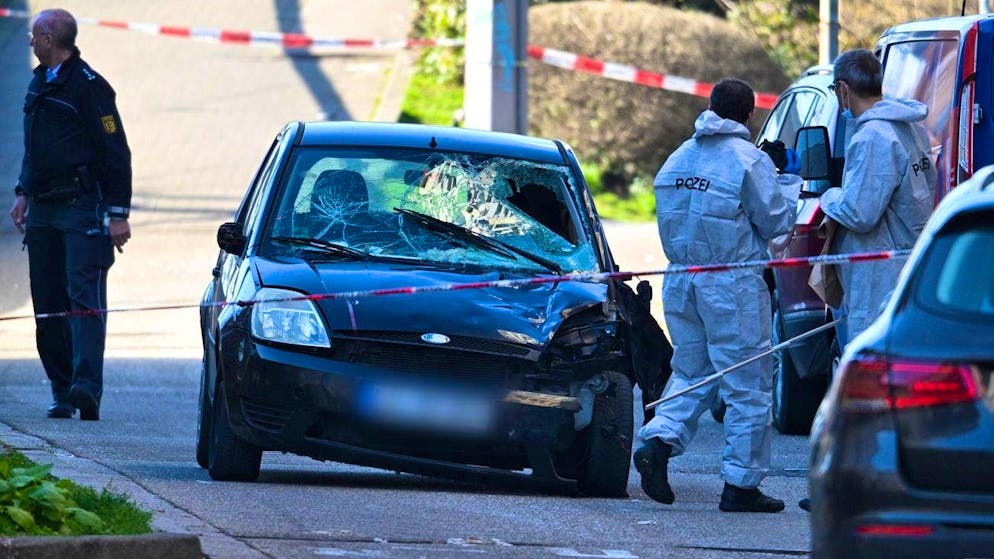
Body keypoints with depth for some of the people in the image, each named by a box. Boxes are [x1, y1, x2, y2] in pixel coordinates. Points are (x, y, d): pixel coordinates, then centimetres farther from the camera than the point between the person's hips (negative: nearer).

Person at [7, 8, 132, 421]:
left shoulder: (88, 86, -8)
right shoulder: (39, 84, 16)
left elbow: (116, 153, -8)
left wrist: (118, 214, -11)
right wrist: (23, 193, 17)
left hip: (81, 207, -8)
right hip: (43, 211, 8)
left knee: (84, 294, -16)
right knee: (48, 305, 5)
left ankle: (87, 384, -26)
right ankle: (63, 393, 7)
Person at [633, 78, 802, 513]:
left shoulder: (678, 159, 10)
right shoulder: (749, 160, -11)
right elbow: (776, 221, -8)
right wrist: (791, 181, 10)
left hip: (681, 283, 6)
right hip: (733, 285, -6)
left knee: (691, 374, 17)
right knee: (748, 387, 3)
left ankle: (659, 441, -9)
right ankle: (741, 484, 3)